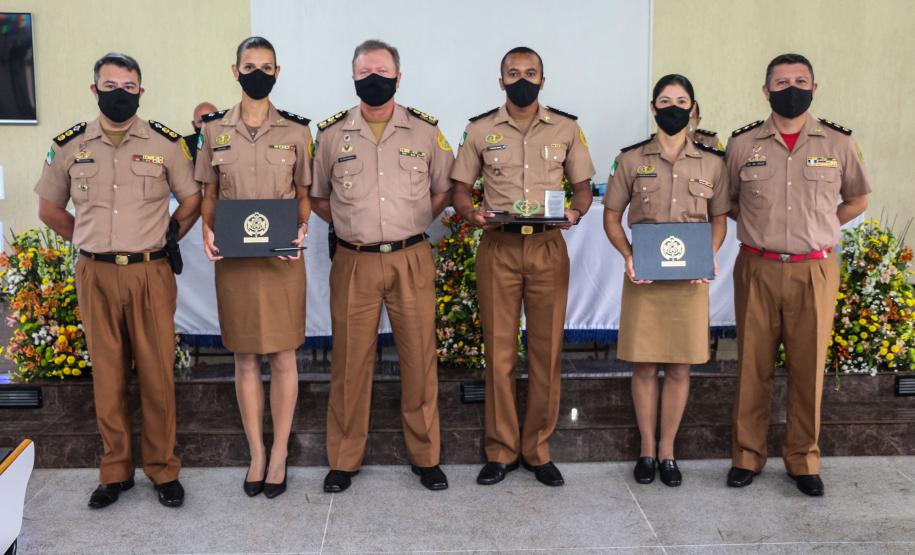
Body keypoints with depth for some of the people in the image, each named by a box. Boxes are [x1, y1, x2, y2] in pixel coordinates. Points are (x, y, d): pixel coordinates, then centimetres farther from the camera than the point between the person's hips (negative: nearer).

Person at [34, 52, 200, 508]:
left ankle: (163, 470, 15)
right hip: (96, 276, 2)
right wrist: (91, 243, 11)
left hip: (150, 274, -1)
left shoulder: (166, 143, 1)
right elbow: (49, 208, 16)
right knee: (107, 376, 8)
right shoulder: (68, 145, 6)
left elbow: (192, 201, 10)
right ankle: (115, 471, 21)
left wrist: (160, 240, 7)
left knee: (157, 375, 2)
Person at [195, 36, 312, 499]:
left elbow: (303, 193, 8)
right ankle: (256, 453, 20)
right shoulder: (214, 130, 6)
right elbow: (208, 193, 11)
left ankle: (279, 453, 16)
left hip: (283, 257, -1)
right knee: (245, 357, 8)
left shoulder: (296, 131, 3)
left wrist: (302, 228, -11)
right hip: (233, 258, 1)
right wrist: (207, 231, -8)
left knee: (282, 356, 3)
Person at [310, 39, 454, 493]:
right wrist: (351, 225, 4)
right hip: (354, 263, 0)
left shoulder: (426, 130, 5)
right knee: (350, 361, 5)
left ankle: (426, 457, 19)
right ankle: (344, 460, 19)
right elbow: (316, 196, 15)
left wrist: (411, 222, 4)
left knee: (420, 359, 4)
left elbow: (444, 190, 14)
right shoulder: (331, 133, 6)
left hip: (412, 260, 0)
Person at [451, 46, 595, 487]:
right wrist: (472, 213, -13)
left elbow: (582, 186, 12)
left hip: (548, 248, 1)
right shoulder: (479, 130, 7)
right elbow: (460, 190, 9)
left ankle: (538, 450, 17)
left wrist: (575, 211, -9)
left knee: (547, 351, 3)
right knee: (499, 351, 2)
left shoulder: (567, 129, 8)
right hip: (497, 248, 0)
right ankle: (501, 451, 15)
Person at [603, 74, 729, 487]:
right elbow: (611, 216, 6)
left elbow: (719, 219, 12)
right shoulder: (631, 159, 3)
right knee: (644, 366, 4)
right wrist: (628, 255, -10)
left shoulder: (712, 163, 6)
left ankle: (668, 450, 21)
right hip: (643, 277, -1)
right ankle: (646, 449, 20)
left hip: (691, 278, 1)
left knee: (680, 368, 6)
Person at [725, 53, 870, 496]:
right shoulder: (742, 144, 3)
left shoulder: (839, 144, 4)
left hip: (814, 271, 0)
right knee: (753, 365, 5)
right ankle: (747, 456, 17)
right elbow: (728, 202, 14)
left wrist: (818, 228, 6)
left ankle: (803, 460, 20)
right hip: (757, 269, 0)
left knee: (809, 367, 6)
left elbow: (857, 200, 16)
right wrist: (760, 226, 2)